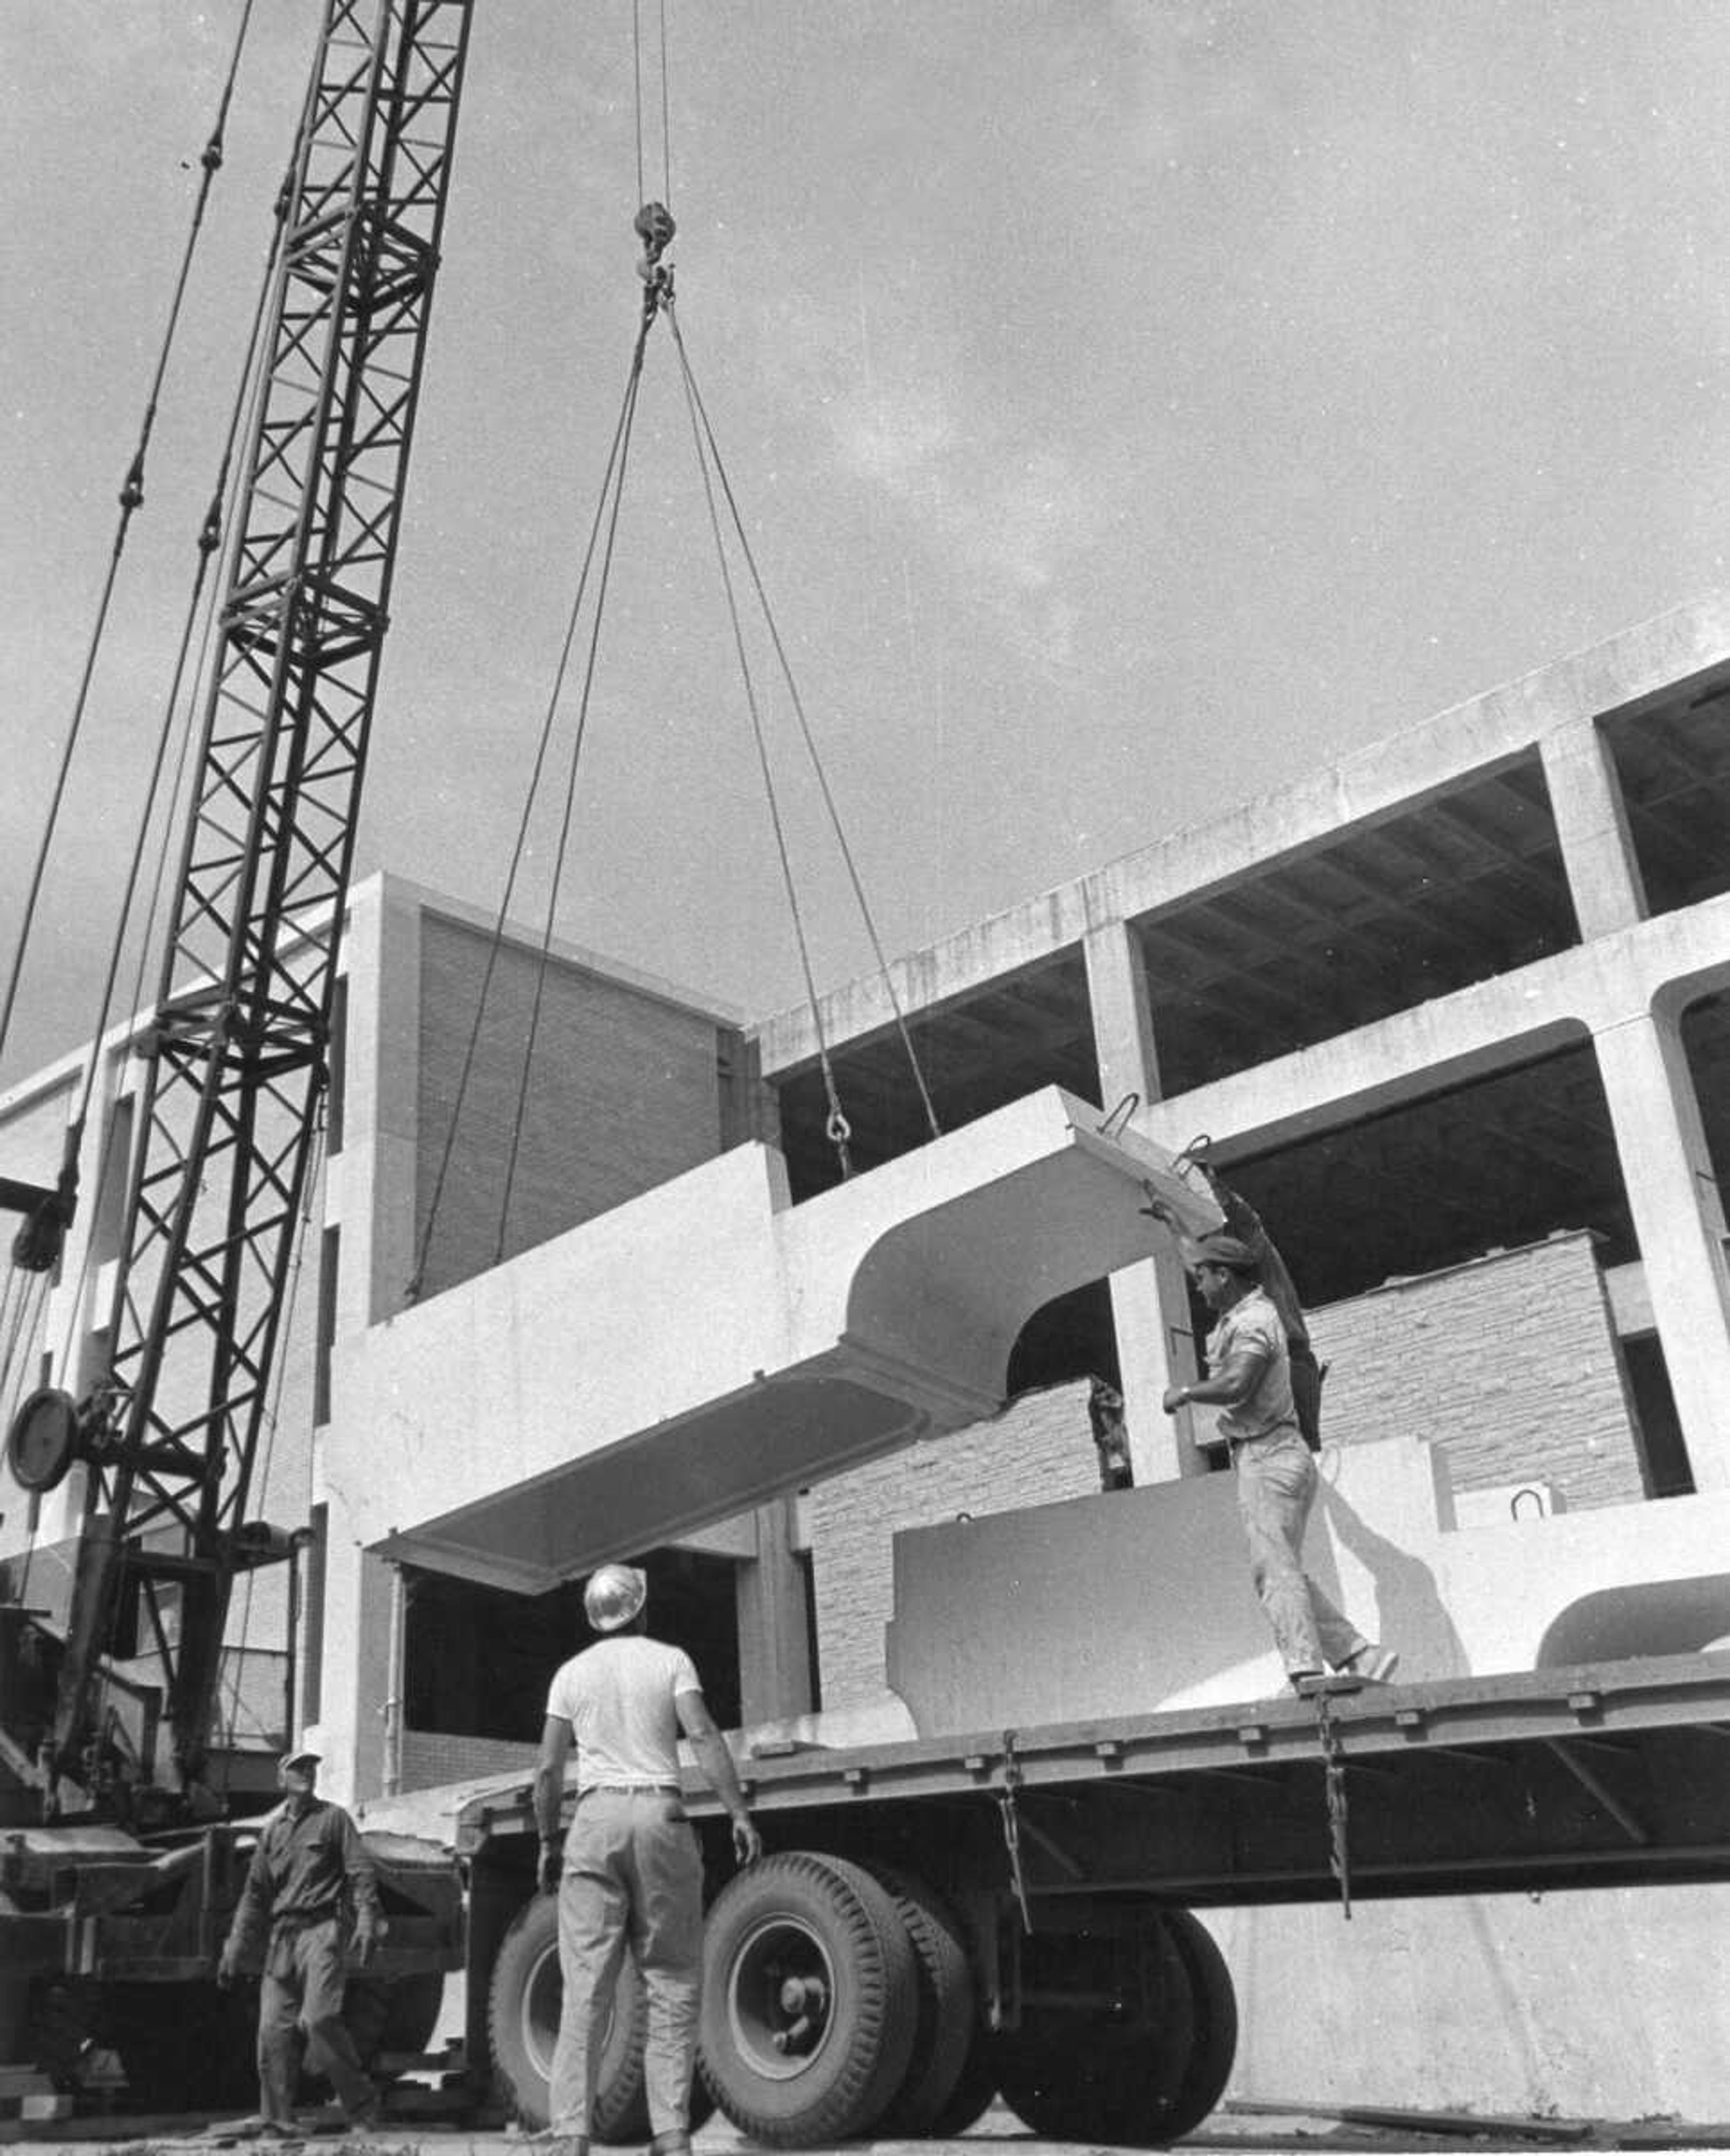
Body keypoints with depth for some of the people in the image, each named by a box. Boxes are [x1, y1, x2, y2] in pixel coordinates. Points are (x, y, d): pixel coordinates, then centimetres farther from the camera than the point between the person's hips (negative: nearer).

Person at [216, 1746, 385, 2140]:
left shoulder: (334, 1818, 5)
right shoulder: (272, 1830, 17)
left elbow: (361, 1874, -1)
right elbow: (254, 1895, 20)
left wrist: (367, 1924, -14)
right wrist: (234, 1951, 16)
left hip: (321, 1930, -5)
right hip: (280, 1937, 5)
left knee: (319, 2018, -16)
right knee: (272, 2028, -1)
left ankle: (362, 2105, -4)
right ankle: (277, 2119, 9)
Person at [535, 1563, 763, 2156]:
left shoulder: (572, 1672, 11)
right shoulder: (670, 1661, 5)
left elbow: (549, 1769, 6)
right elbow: (703, 1735, -8)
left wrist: (548, 1840, 15)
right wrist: (740, 1813, -10)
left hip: (596, 1818, 2)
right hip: (660, 1815, -1)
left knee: (586, 1988, 1)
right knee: (672, 1983, 5)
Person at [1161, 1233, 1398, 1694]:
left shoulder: (1253, 1322, -13)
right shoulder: (1251, 1312, 18)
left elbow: (1236, 1385, -28)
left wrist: (1184, 1393, -13)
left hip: (1267, 1457, -10)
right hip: (1272, 1457, 10)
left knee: (1274, 1568, -17)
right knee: (1285, 1571, 10)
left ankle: (1306, 1670, -25)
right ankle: (1360, 1655, 7)